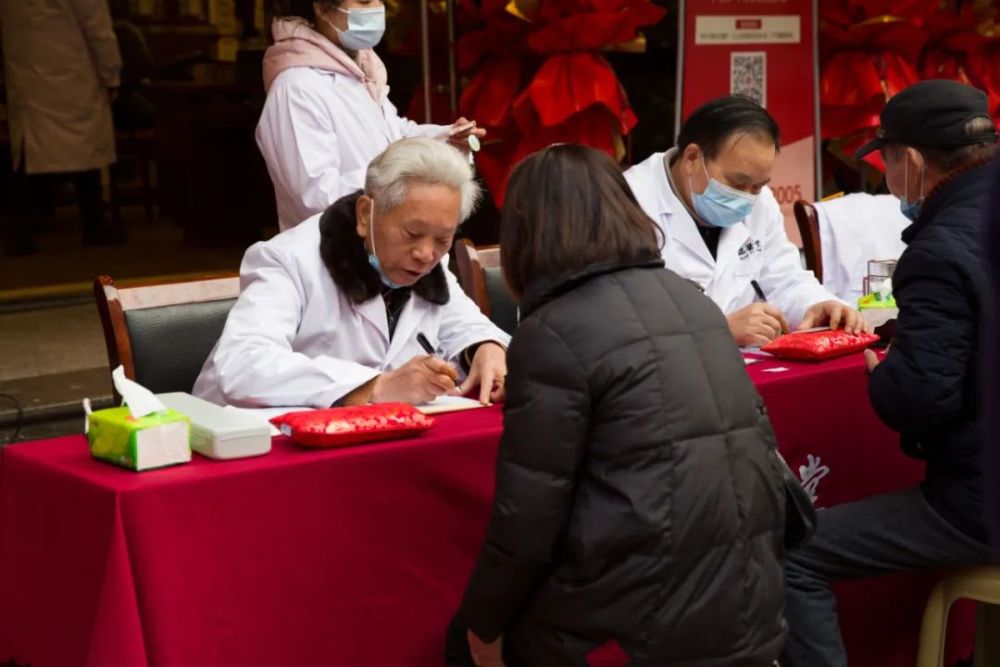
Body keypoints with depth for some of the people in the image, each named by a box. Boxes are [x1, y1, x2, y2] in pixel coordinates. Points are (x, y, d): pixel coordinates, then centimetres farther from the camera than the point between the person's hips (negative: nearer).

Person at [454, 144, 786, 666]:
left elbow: (527, 515, -10)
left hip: (658, 618, -7)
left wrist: (482, 622, 6)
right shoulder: (689, 299, 11)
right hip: (752, 596, 7)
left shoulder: (551, 331, -11)